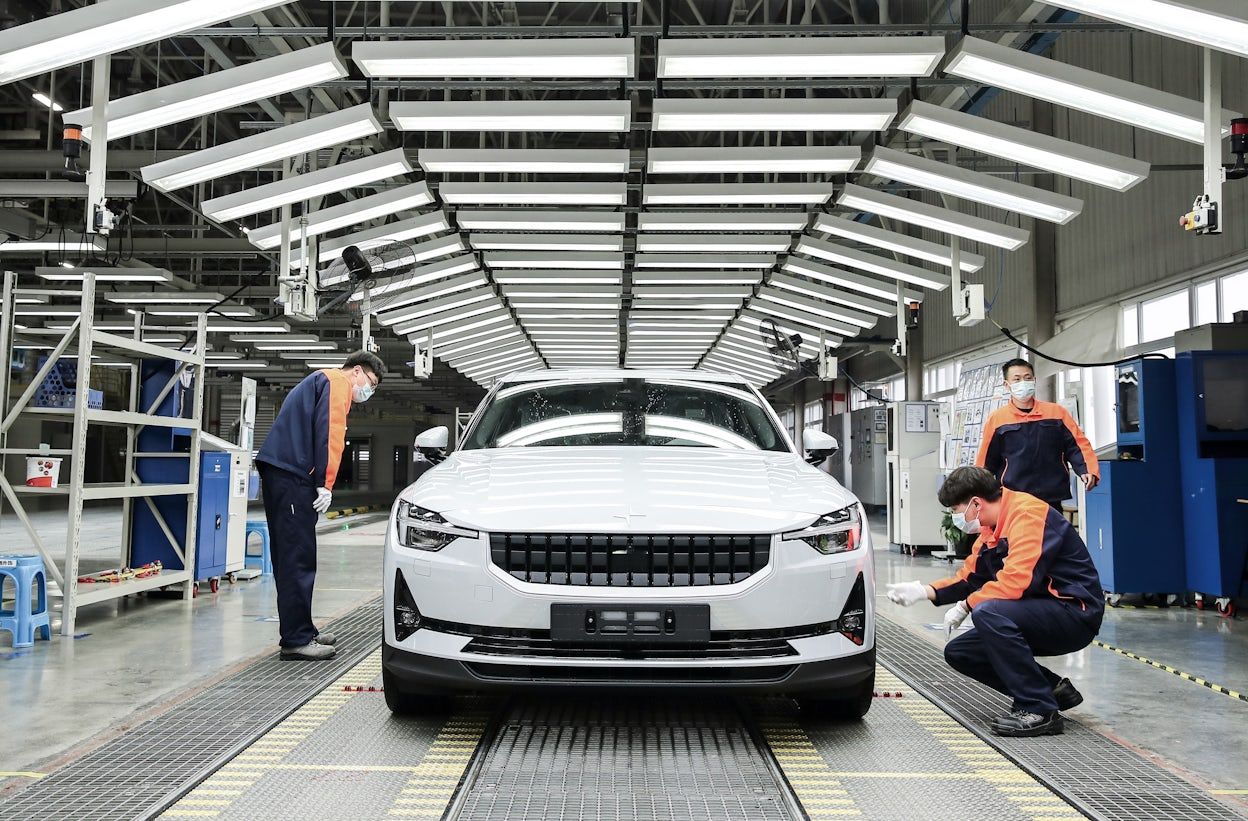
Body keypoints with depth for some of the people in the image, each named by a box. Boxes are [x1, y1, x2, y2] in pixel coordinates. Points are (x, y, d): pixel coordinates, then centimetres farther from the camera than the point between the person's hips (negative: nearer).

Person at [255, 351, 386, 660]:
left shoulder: (317, 380, 30)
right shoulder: (338, 381, -1)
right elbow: (329, 431, -14)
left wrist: (319, 483, 16)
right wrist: (326, 483, -15)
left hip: (278, 472, 11)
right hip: (292, 474, -10)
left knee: (290, 557, 13)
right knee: (298, 559, -10)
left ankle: (302, 631, 20)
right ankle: (296, 640, -9)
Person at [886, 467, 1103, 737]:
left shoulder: (1027, 513, -19)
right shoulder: (992, 528, 11)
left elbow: (1016, 581, -29)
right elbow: (969, 577, 14)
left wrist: (966, 606, -18)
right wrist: (924, 591, 0)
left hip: (1077, 613, -10)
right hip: (1041, 614, 10)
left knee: (987, 613, -32)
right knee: (958, 653, 4)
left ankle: (1039, 710, -22)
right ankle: (1053, 690, 10)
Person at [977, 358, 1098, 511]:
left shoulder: (1057, 412, 6)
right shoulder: (997, 418, 2)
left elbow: (1076, 445, 6)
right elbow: (986, 461, 6)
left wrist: (1088, 471, -11)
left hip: (1052, 500, 2)